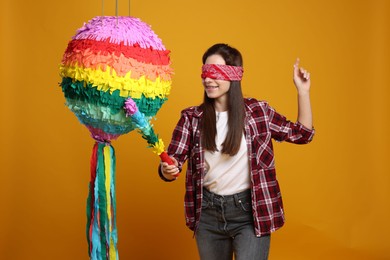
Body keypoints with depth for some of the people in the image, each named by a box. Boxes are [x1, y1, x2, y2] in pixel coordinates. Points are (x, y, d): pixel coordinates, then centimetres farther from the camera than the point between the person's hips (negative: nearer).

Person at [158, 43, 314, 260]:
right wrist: (167, 170, -26)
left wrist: (303, 91, -4)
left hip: (250, 211, -2)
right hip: (208, 213, 3)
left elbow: (302, 134, 6)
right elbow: (173, 161, -2)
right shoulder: (192, 117, 0)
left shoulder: (258, 111, -3)